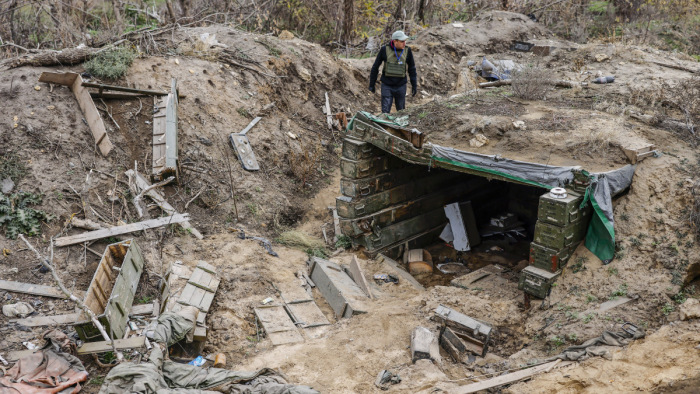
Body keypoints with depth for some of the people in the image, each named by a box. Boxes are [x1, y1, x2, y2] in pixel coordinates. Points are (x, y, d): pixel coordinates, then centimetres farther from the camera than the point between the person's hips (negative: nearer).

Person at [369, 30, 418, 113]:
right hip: (387, 86, -2)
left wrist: (414, 86, 7)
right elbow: (375, 67, 1)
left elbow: (411, 69, 7)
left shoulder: (407, 51, -4)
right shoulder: (384, 50, -9)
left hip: (401, 86, 2)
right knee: (385, 112, -3)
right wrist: (372, 84, 4)